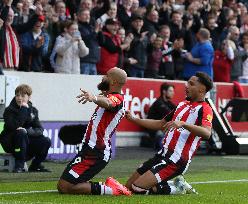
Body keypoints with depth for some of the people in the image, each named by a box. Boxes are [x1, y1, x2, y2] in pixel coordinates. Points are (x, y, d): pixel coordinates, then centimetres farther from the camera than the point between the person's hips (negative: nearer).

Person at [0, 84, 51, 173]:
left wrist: (27, 131, -27)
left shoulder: (33, 110, 4)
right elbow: (14, 126, -29)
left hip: (26, 141, 4)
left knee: (46, 141, -19)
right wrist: (24, 109, -25)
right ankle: (19, 166, -29)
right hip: (10, 143, -4)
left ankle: (35, 166, 3)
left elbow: (39, 130, -6)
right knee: (21, 133, -35)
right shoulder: (9, 110, -10)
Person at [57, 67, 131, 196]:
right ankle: (109, 186, 6)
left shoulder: (117, 98, -15)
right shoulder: (113, 97, 15)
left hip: (94, 154, -10)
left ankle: (111, 190, -11)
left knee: (64, 188, -14)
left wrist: (94, 98, -61)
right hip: (93, 150, 10)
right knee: (61, 186, 12)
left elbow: (107, 103, -41)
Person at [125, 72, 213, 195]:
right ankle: (175, 185, 12)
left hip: (177, 160, -9)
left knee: (137, 188, -19)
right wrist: (133, 119, 23)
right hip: (163, 154, 9)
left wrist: (182, 124, -41)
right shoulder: (183, 104, 19)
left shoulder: (204, 109, -8)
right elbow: (160, 124, 29)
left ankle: (175, 188, -1)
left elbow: (207, 133, -29)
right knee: (128, 187, 9)